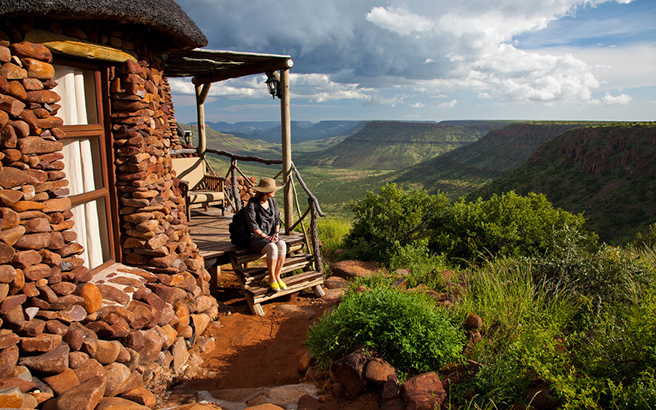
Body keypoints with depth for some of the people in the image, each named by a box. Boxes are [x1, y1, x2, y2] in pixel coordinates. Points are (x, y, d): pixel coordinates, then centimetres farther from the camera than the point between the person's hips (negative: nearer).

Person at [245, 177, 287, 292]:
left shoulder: (273, 202, 7)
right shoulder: (252, 205, -12)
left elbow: (277, 220, 11)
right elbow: (253, 226, -15)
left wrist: (276, 233, -7)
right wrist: (266, 237, -21)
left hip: (271, 235, 5)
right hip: (255, 238, -5)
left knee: (282, 245, -28)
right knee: (272, 247, -34)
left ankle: (277, 276, -14)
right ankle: (271, 279, -16)